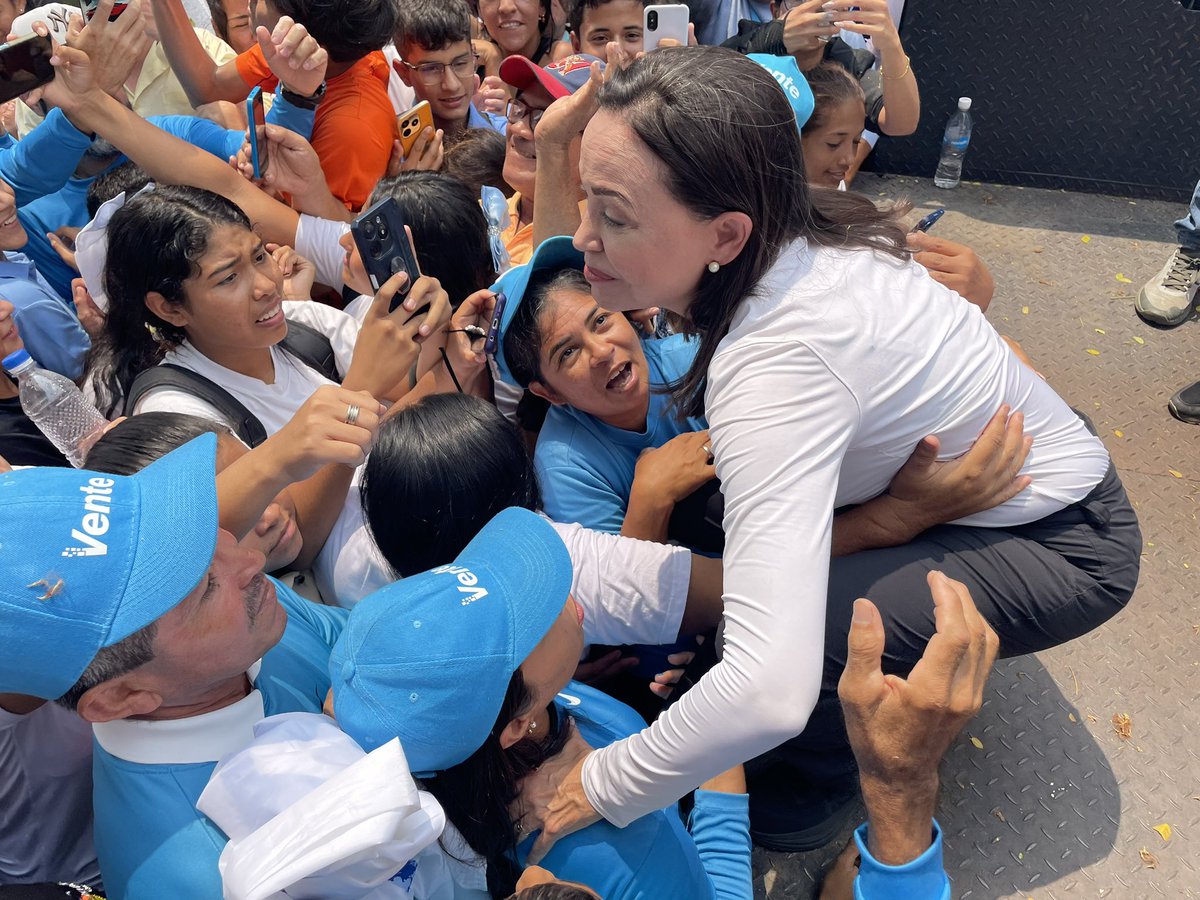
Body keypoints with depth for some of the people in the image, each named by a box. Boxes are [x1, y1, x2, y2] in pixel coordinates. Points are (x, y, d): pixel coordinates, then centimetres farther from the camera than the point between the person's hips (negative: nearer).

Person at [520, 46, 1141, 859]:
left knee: (790, 640, -26)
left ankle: (841, 778, 9)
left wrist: (598, 787, -31)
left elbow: (771, 692, -44)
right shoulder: (788, 240, -16)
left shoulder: (779, 364, -39)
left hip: (1064, 546, -8)